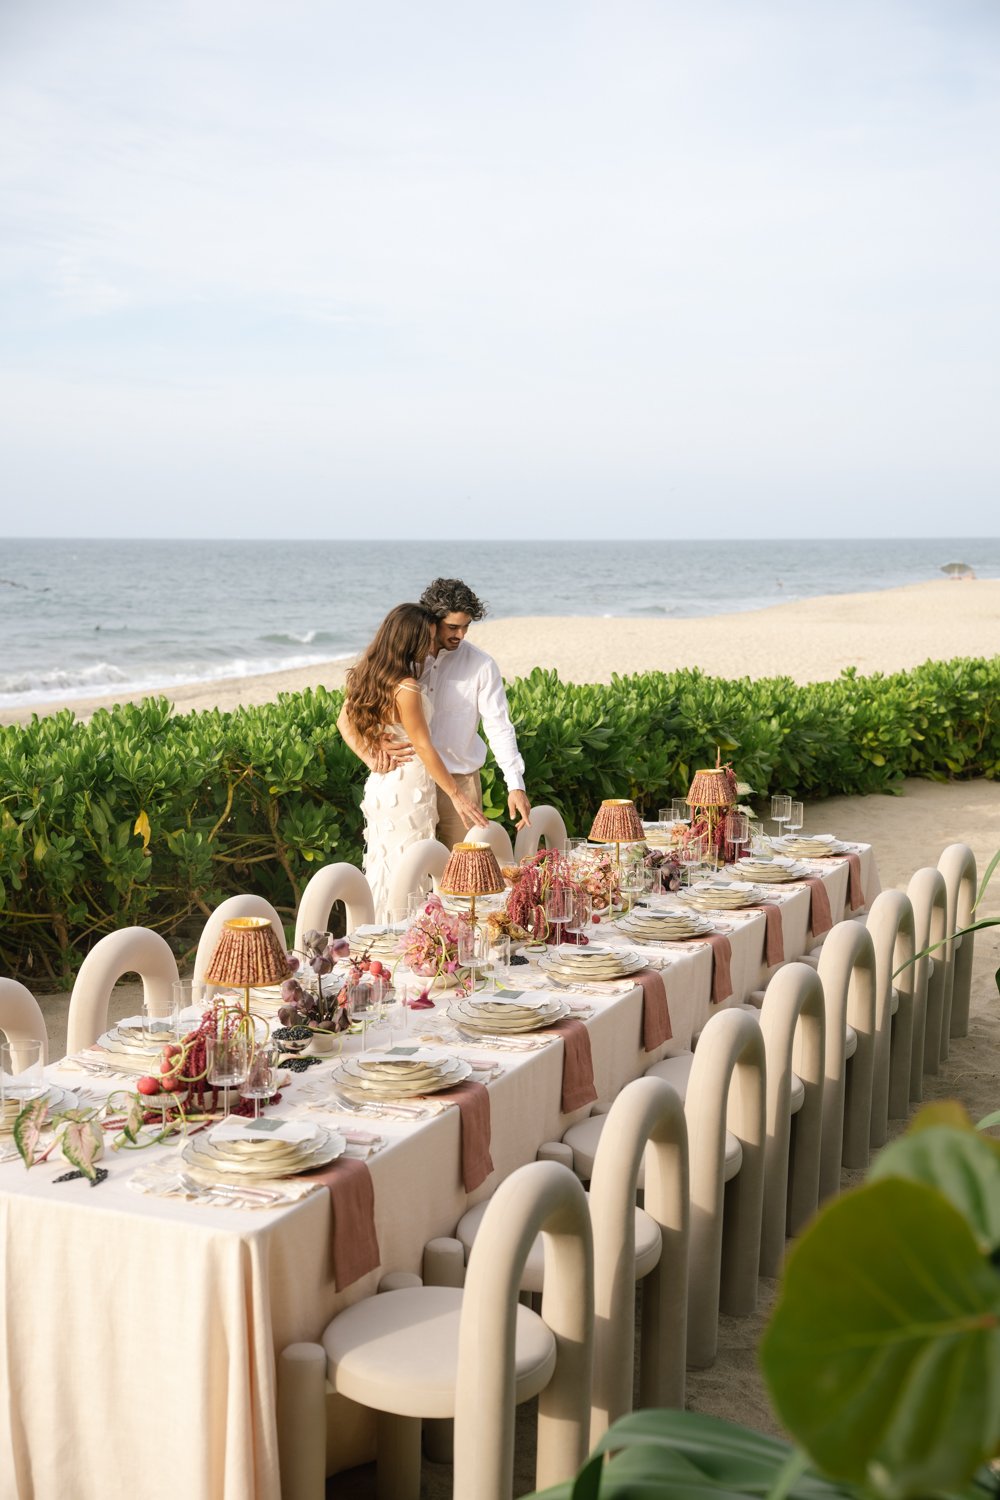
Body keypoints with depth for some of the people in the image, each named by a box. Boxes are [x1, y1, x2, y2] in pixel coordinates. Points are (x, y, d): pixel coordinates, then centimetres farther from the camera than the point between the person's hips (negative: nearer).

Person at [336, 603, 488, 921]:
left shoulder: (367, 674, 4)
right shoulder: (405, 688, -22)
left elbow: (344, 721, 12)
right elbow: (423, 747, -19)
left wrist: (369, 757, 1)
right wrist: (457, 796, -13)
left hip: (381, 784, 9)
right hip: (408, 789, -9)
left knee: (383, 870, 17)